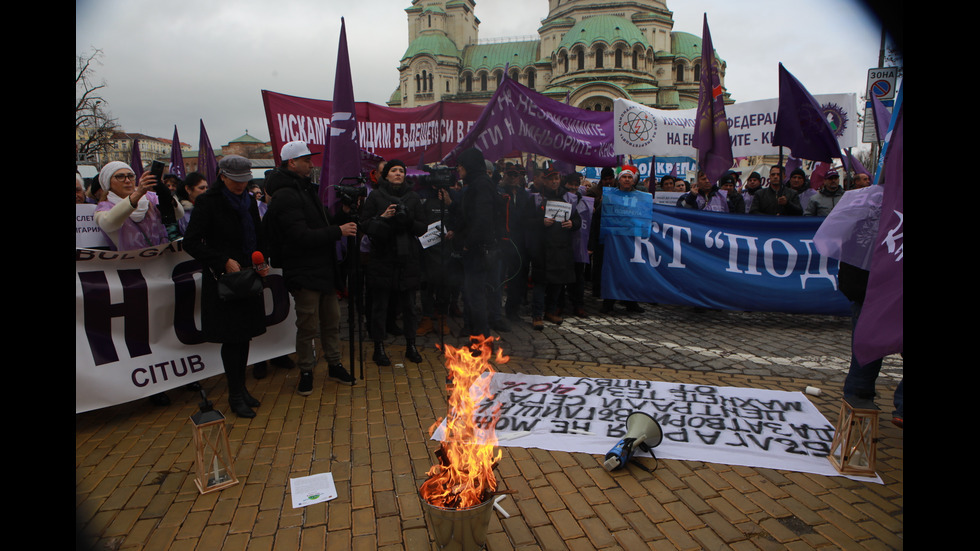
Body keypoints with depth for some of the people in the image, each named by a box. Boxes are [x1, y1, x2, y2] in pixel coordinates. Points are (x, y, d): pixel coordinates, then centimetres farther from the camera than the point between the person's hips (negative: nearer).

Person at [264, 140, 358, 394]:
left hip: (323, 269, 9)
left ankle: (334, 365, 28)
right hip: (303, 273, -9)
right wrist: (338, 231, -21)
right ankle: (306, 372, 17)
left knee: (332, 320, 15)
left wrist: (341, 224, 10)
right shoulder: (285, 195, -16)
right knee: (308, 326, 0)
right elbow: (300, 236, -24)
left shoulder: (306, 188, 16)